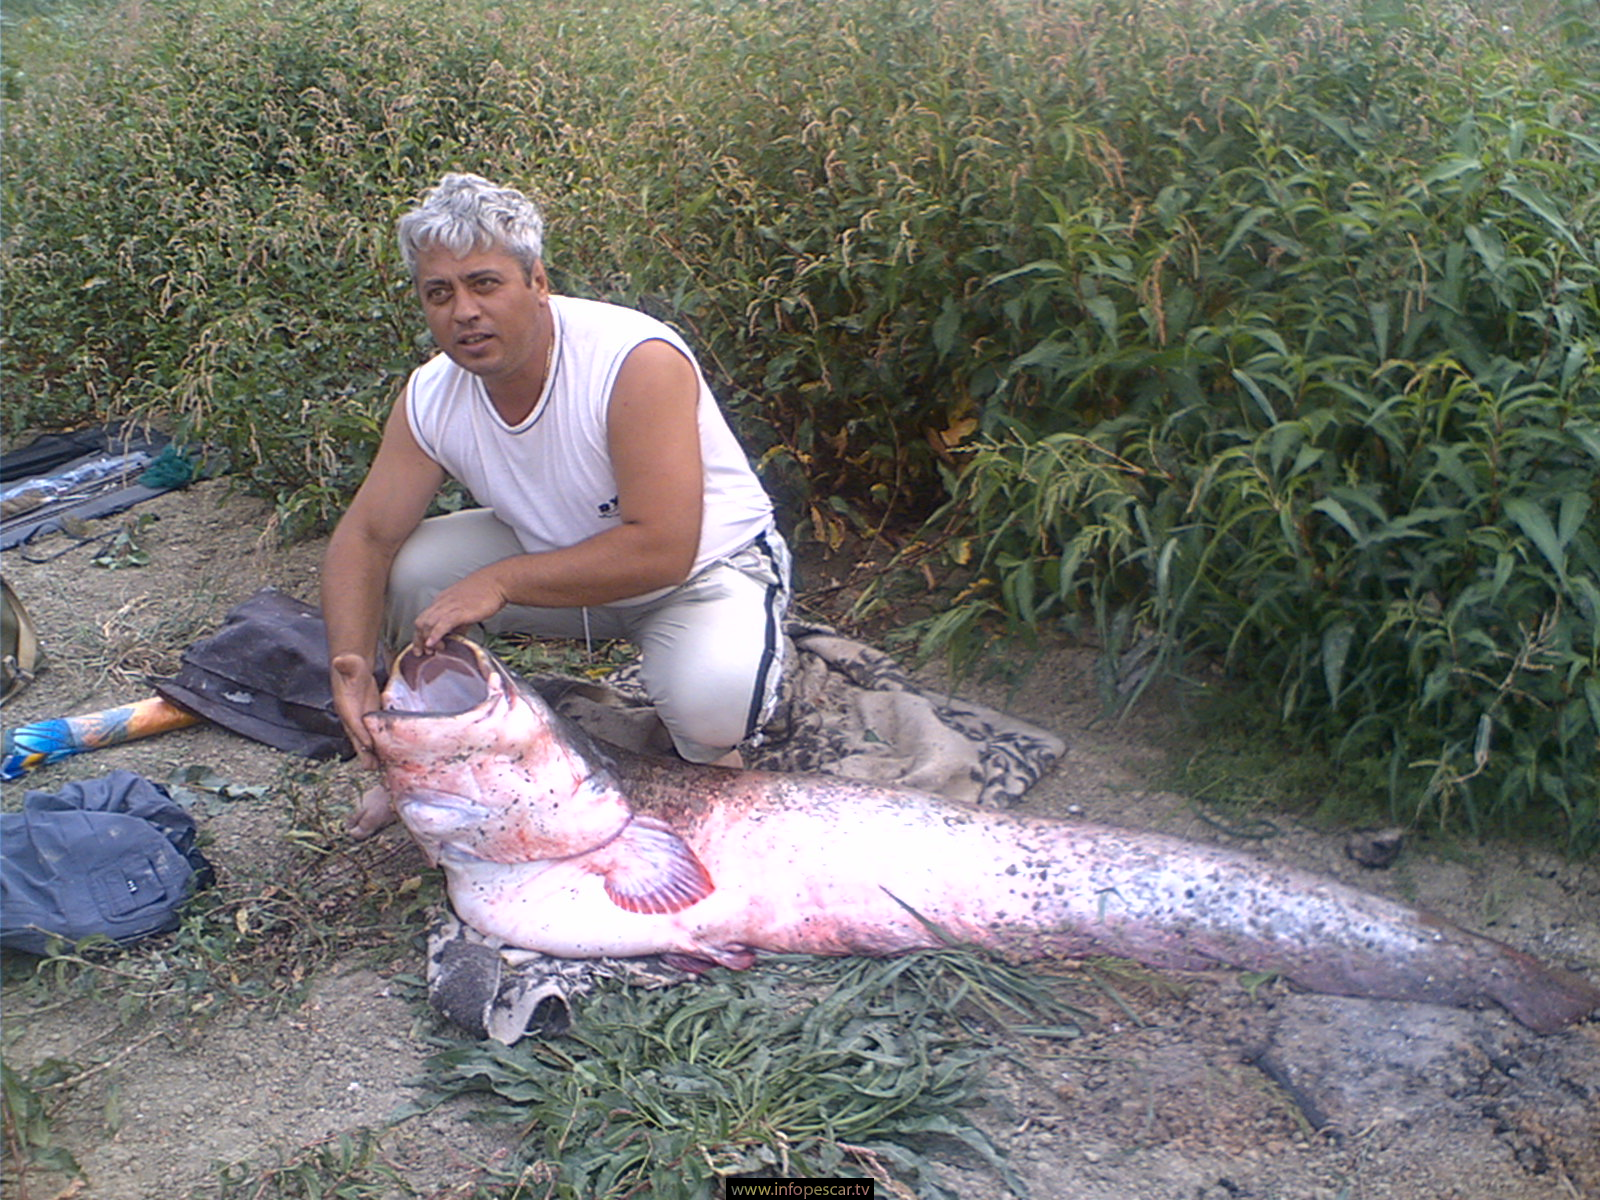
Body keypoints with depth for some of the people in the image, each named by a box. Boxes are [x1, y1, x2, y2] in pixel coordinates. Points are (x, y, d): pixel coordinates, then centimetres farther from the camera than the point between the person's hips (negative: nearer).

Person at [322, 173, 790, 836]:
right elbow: (366, 536, -7)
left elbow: (662, 551, -36)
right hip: (556, 555, 6)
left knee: (713, 697, -36)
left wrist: (501, 582, -35)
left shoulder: (637, 361, -32)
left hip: (708, 563, -5)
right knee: (402, 572, -14)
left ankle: (707, 758, 3)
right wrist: (352, 661, -24)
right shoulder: (431, 397, -13)